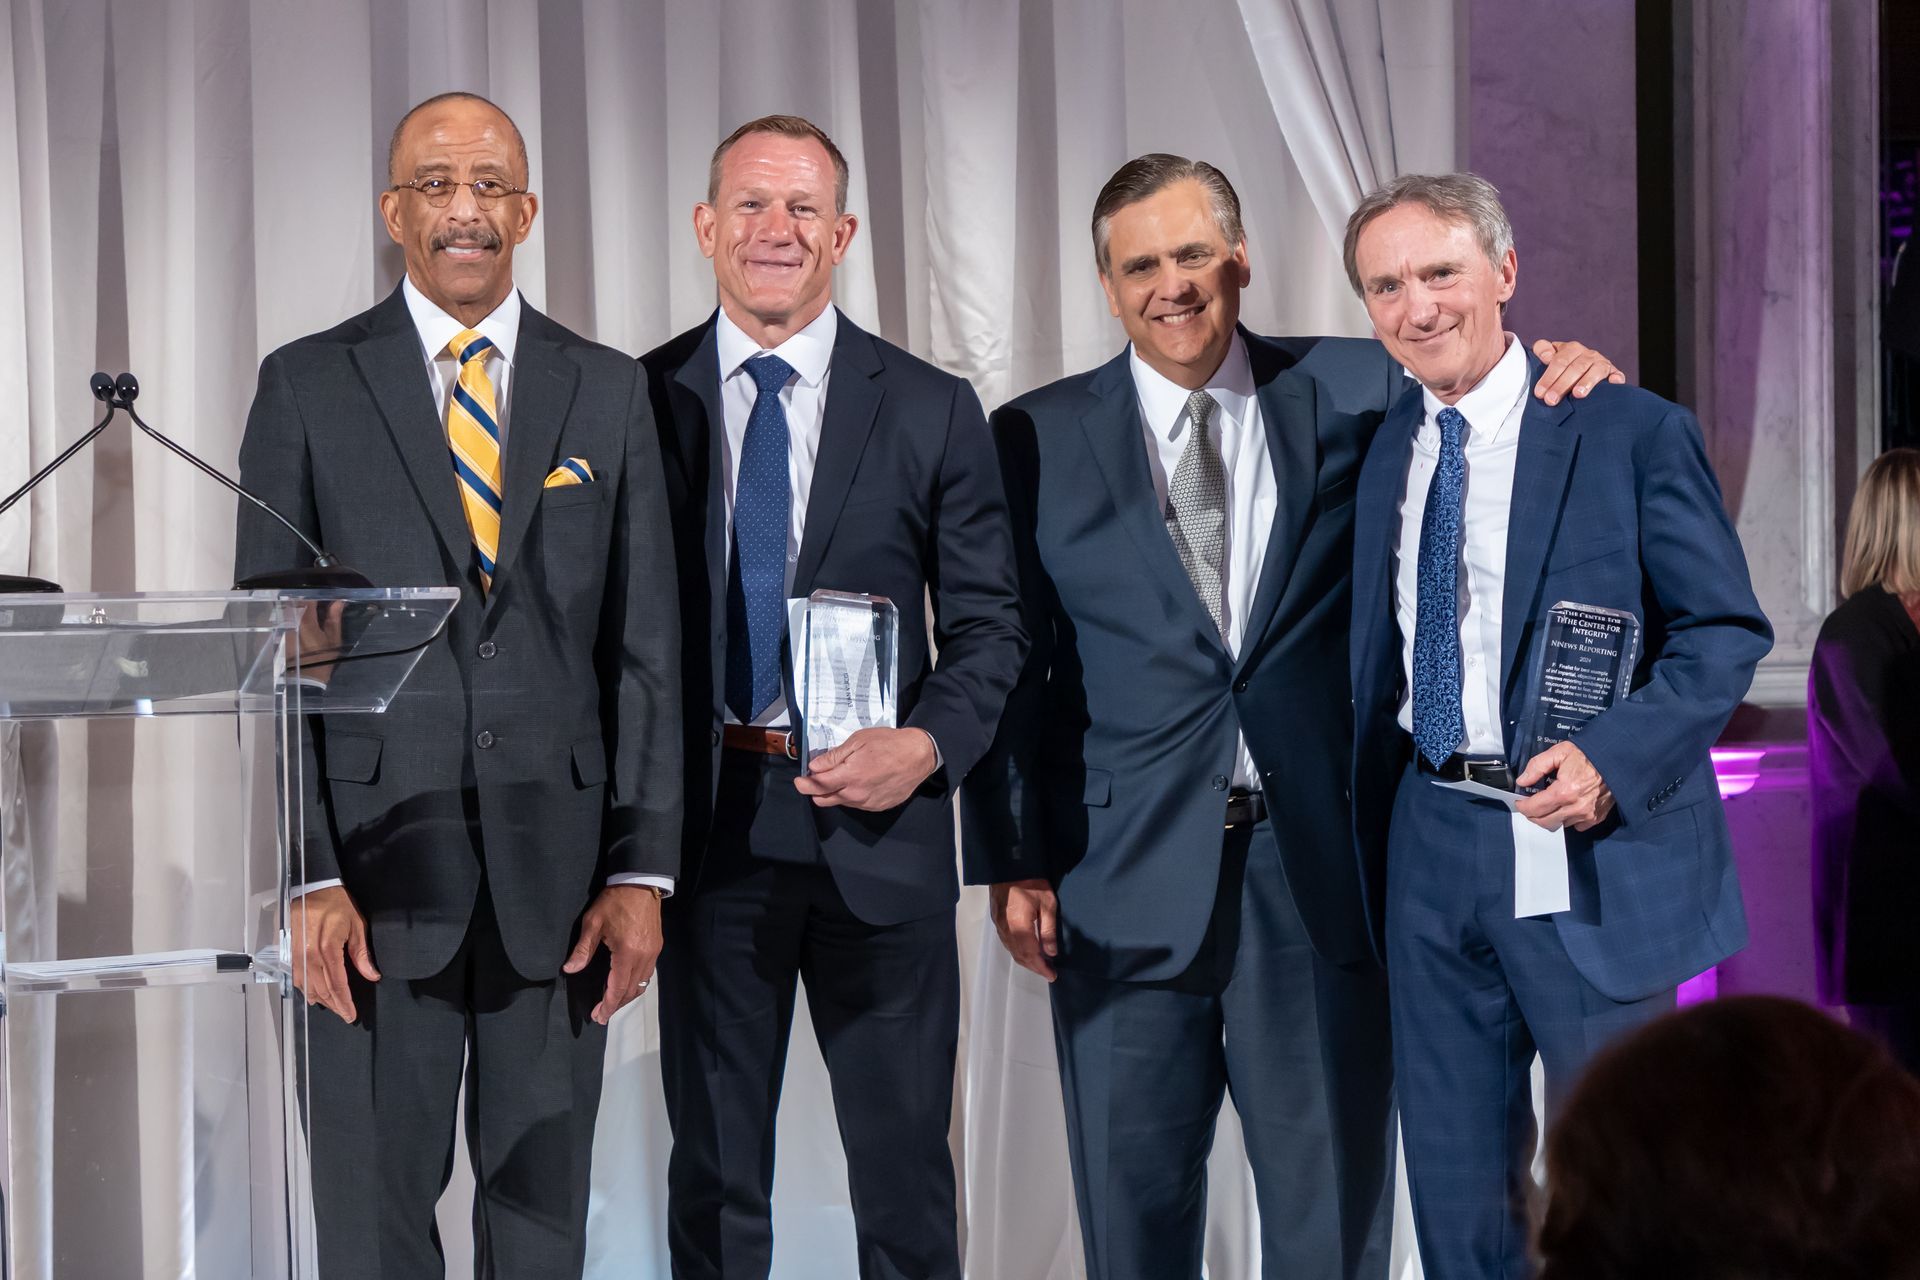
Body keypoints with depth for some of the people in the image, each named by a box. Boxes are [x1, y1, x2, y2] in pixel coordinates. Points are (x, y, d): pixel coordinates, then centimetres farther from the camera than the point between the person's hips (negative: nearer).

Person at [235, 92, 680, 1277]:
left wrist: (642, 871, -2)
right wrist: (310, 873, -8)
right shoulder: (308, 385, 3)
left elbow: (645, 647, 6)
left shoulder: (609, 392, 8)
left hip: (560, 874, 2)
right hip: (376, 864, -1)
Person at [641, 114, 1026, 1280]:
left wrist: (929, 744, -14)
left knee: (906, 1180, 7)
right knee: (715, 1174, 11)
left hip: (876, 830, 0)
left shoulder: (933, 412, 4)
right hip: (706, 824, 0)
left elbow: (989, 622, 5)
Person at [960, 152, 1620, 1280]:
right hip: (1130, 879, 0)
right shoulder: (1040, 440, 4)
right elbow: (1009, 665, 3)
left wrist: (1554, 364, -8)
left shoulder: (1347, 396, 4)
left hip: (1318, 867, 0)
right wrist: (1011, 861, -4)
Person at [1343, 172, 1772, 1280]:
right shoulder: (1389, 448, 10)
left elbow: (1727, 630, -8)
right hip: (1433, 847, 5)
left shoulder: (1630, 430, -6)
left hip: (1591, 853, -5)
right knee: (1456, 1183, 12)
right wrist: (1376, 819, 10)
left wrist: (1614, 757, -21)